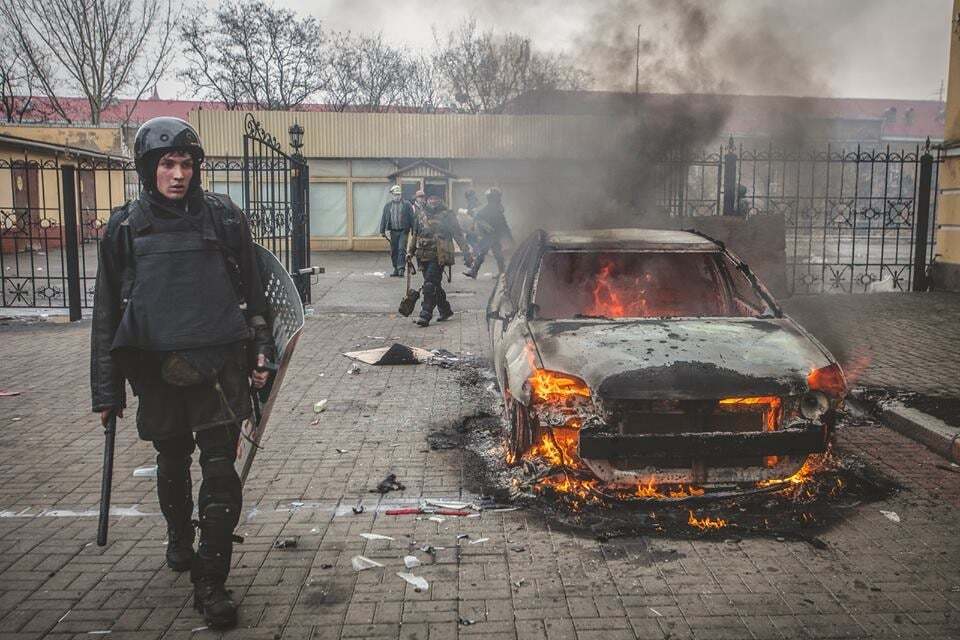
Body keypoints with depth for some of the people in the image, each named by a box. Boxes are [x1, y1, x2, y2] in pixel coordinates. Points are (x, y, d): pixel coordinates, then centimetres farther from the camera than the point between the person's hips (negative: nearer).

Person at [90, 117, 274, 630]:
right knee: (172, 463, 18)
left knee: (220, 468, -5)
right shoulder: (125, 226, 3)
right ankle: (179, 539, 45)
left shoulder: (223, 216, 1)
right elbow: (107, 312, 6)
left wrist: (260, 353, 3)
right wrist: (107, 390, 5)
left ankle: (210, 584, 5)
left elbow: (252, 290, 7)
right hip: (157, 368, 2)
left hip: (218, 362, -1)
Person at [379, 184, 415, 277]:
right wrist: (382, 231, 3)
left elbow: (412, 217, 1)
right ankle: (396, 269, 17)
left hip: (403, 231, -3)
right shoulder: (387, 206, 10)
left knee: (402, 249, -13)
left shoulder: (407, 205, 2)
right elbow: (383, 218, 10)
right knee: (393, 251, 7)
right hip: (393, 231, 3)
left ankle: (401, 268, -12)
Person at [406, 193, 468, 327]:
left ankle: (425, 315, -12)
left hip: (438, 257, -6)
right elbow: (414, 234, 20)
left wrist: (466, 252, -6)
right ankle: (445, 310, 28)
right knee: (435, 286, 13)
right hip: (423, 256, 6)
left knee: (430, 285, -13)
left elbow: (458, 234, -2)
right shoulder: (421, 215, 13)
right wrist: (410, 252, 15)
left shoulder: (447, 215, -1)